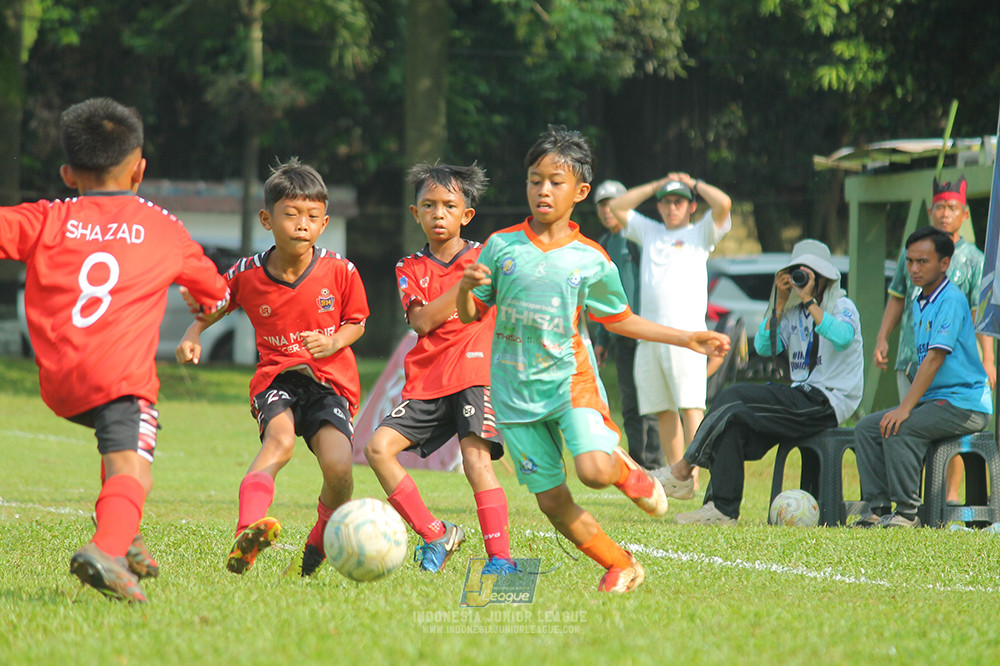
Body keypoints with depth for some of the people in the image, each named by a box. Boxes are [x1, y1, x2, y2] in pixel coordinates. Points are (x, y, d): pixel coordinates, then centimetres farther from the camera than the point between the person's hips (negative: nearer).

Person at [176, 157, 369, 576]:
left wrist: (335, 342, -10)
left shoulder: (340, 271, -5)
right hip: (275, 376, 0)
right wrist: (193, 335, -2)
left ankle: (321, 543, 10)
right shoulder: (247, 274, -3)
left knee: (338, 467, -22)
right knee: (280, 439, -34)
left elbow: (356, 322, 10)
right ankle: (247, 533, -55)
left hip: (330, 380, 0)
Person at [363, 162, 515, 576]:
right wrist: (466, 284, -16)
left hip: (475, 374, -4)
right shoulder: (410, 269, 11)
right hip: (426, 382, 4)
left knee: (476, 457, -22)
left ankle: (500, 557, -22)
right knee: (379, 448, -11)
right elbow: (422, 321, -7)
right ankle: (435, 534, -1)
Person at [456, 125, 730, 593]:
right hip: (516, 391, 2)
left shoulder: (591, 261, 2)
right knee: (552, 502, 0)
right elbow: (469, 315, 7)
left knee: (594, 470, -28)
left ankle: (624, 469, 9)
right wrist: (466, 287, -15)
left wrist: (687, 339, 10)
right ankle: (621, 566, 20)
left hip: (570, 378, -1)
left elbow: (619, 319, 15)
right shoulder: (502, 246, 2)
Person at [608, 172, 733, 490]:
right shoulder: (649, 232, 22)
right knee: (663, 409, 2)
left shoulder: (700, 234, 10)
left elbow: (723, 204, -5)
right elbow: (616, 207, 21)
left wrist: (693, 183, 9)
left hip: (686, 331, -5)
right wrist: (655, 186, 18)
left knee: (690, 405, -14)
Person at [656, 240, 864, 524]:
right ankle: (723, 509, -18)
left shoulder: (842, 306, -2)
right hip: (801, 398, 7)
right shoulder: (794, 313, 17)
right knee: (735, 419, -17)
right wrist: (781, 302, -1)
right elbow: (764, 346, 4)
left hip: (827, 402, -7)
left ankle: (685, 467, -8)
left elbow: (842, 337, -26)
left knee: (734, 395, -18)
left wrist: (809, 300, -19)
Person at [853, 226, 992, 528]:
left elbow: (935, 358, -21)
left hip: (964, 404, -9)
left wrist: (906, 408, -25)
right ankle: (879, 507, -5)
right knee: (866, 428, -2)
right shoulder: (920, 303, 15)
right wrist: (906, 405, 8)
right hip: (934, 401, 9)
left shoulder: (952, 299, -14)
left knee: (899, 429, -28)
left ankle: (907, 512, -21)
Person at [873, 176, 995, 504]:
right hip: (911, 357, 4)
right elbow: (896, 299, 21)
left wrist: (988, 360, -12)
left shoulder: (972, 259, 3)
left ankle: (951, 496, -1)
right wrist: (882, 339, 10)